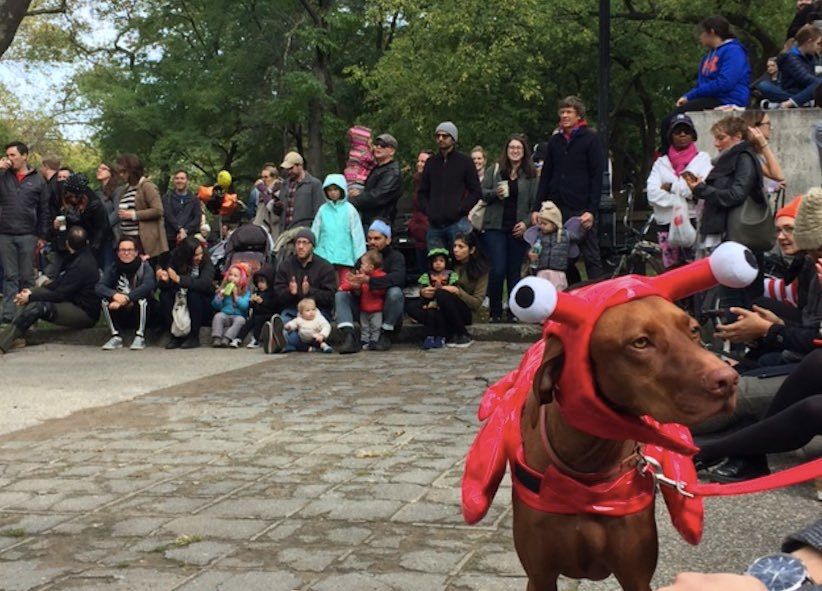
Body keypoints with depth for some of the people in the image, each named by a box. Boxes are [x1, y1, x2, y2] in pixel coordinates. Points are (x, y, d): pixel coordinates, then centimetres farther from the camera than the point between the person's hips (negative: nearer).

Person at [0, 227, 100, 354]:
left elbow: (60, 295, -20)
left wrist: (30, 297, -12)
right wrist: (32, 293, 0)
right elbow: (57, 284, 12)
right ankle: (17, 336, -11)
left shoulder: (81, 265, -21)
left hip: (86, 314, -10)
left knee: (37, 306, -25)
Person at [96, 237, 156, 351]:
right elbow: (98, 287, -17)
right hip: (121, 317, 3)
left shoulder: (144, 267, -9)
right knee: (104, 299, -21)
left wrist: (126, 298, -39)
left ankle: (140, 337, -22)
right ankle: (116, 337, -15)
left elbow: (149, 285, -30)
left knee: (143, 297, -31)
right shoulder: (114, 268, -2)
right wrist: (114, 295, -38)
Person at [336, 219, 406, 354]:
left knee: (395, 292, -33)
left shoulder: (395, 256, -3)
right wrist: (356, 283, -23)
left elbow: (397, 278, -25)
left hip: (386, 311, -4)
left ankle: (385, 335, -17)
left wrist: (368, 280, -36)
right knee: (340, 295, -14)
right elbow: (353, 281, 4)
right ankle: (349, 337, -30)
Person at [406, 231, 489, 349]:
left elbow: (477, 303, -9)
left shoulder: (481, 269, -5)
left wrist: (457, 291, -24)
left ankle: (463, 336, -19)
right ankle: (449, 333, -24)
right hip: (441, 308, 4)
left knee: (442, 294, -34)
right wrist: (422, 292, -17)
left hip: (465, 312, -4)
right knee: (412, 306, -23)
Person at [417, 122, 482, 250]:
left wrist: (460, 209, -11)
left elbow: (476, 192, 1)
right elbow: (422, 192, 20)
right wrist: (427, 210, 2)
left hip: (458, 223, -4)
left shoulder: (465, 161, 4)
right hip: (434, 225, 4)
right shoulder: (431, 162, 15)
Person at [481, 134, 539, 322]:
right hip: (495, 227, -1)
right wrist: (495, 193, -13)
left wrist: (526, 223, -7)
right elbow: (482, 193, 6)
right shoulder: (495, 169, 7)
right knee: (498, 269, -8)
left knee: (514, 271, 5)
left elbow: (535, 203, 5)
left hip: (519, 229, 1)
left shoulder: (532, 175, 6)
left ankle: (513, 312, 14)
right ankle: (495, 312, 4)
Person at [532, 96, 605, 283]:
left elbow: (597, 177, -4)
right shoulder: (555, 141, 15)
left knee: (591, 258, -2)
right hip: (557, 210, 5)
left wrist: (591, 210, -13)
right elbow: (545, 176, 15)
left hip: (582, 210, -5)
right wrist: (537, 208, 7)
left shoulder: (591, 139, 1)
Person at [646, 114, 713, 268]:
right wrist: (682, 199, -11)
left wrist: (671, 187, -4)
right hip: (666, 224, 3)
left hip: (694, 222, -3)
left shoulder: (703, 158, 8)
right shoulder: (661, 162, 14)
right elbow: (652, 194, -2)